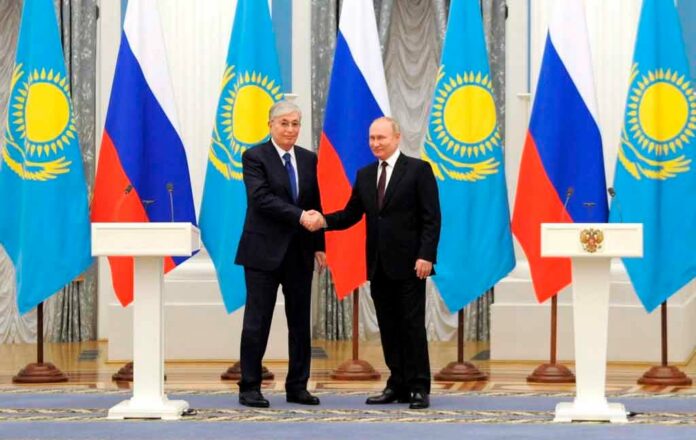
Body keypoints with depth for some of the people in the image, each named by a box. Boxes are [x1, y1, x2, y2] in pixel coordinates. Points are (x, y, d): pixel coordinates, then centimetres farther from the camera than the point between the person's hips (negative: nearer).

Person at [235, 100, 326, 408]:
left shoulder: (308, 159, 11)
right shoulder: (254, 157, -6)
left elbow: (314, 206, 14)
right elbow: (262, 199, -18)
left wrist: (319, 245, 8)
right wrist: (299, 216, -26)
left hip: (299, 252, 5)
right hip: (264, 250, -5)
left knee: (300, 322, 7)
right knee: (257, 321, -1)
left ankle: (297, 387, 14)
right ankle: (249, 388, 4)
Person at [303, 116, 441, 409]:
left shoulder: (418, 170, -3)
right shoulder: (365, 176, 13)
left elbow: (431, 218, -8)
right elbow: (351, 214, 10)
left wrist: (426, 255, -16)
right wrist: (324, 220, -9)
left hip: (408, 264, -6)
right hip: (378, 266, 6)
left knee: (412, 325, -3)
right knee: (388, 327, 7)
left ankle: (419, 388, 2)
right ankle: (398, 385, 12)